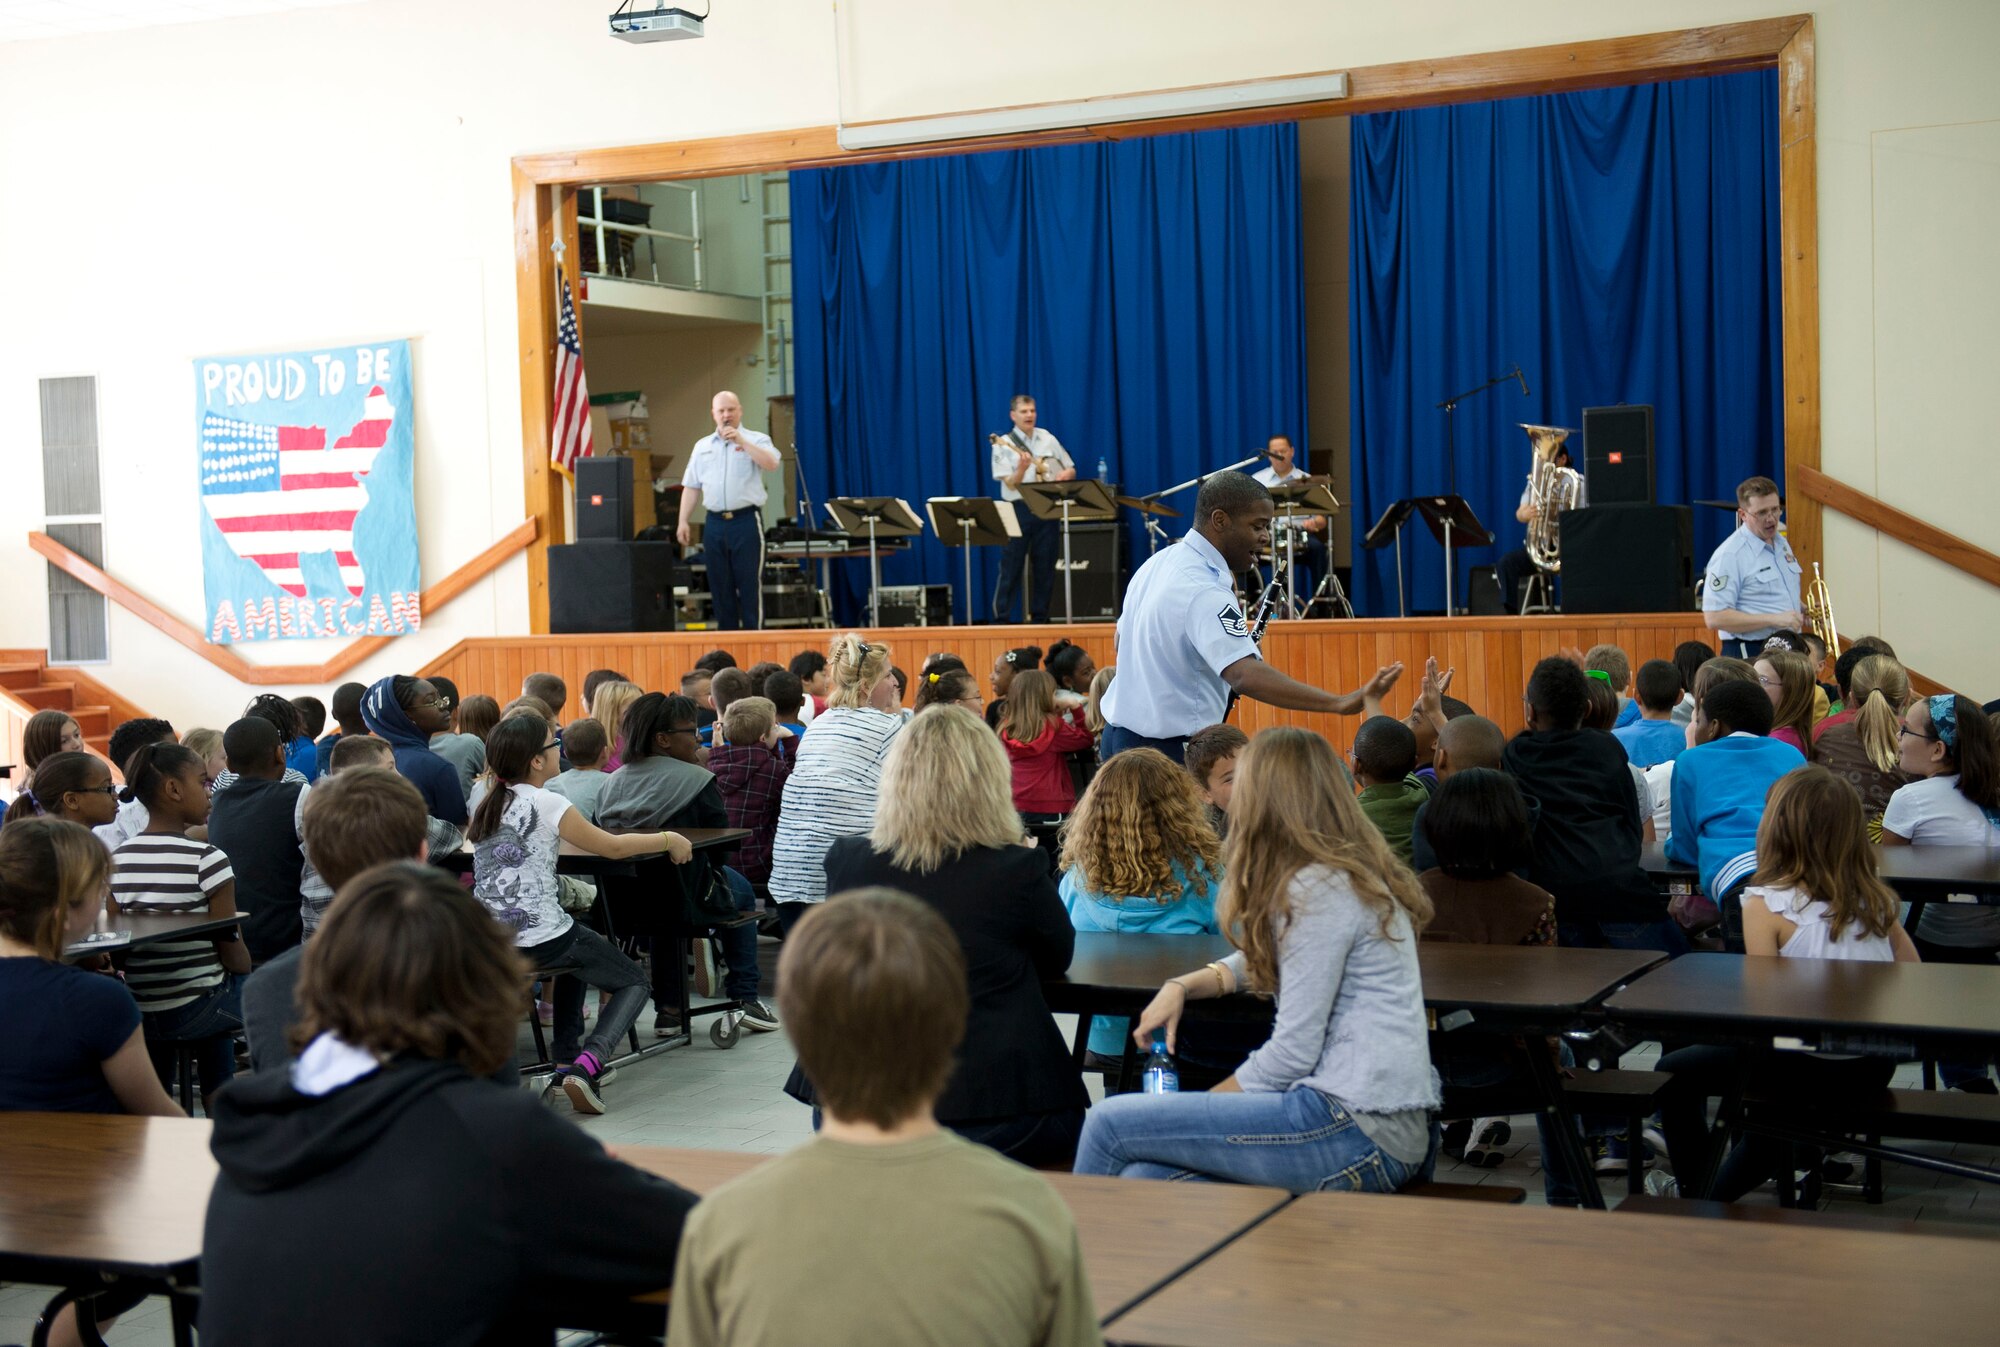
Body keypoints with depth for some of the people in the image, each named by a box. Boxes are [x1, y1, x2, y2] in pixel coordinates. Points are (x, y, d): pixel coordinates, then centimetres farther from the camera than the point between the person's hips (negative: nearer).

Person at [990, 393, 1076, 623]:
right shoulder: (1004, 445, -2)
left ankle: (1039, 617, 12)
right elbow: (1011, 484, -10)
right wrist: (1022, 468, -29)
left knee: (1045, 567, 5)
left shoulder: (1048, 439, 9)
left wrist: (1065, 475, -6)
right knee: (1011, 567, -5)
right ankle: (1002, 618, -2)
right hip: (1018, 509, -4)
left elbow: (1071, 469, 17)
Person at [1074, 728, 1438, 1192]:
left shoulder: (1319, 890, -13)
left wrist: (1200, 1105, -1)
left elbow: (1293, 1052, -14)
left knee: (1111, 1123, -6)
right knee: (1145, 1177, -1)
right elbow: (1262, 960, 32)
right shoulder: (1353, 873, 17)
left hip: (1359, 1128, -9)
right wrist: (1181, 986, 14)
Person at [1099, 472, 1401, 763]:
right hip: (1169, 751, -10)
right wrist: (1341, 703, -41)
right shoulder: (1204, 591, -23)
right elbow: (1246, 676, -35)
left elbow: (1122, 640, 21)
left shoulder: (1157, 563, 8)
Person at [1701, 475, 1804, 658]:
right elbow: (1714, 618, -21)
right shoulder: (1729, 555, -14)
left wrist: (1802, 612, 6)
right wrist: (1774, 619, -22)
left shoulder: (1781, 543, 14)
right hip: (1749, 656, -8)